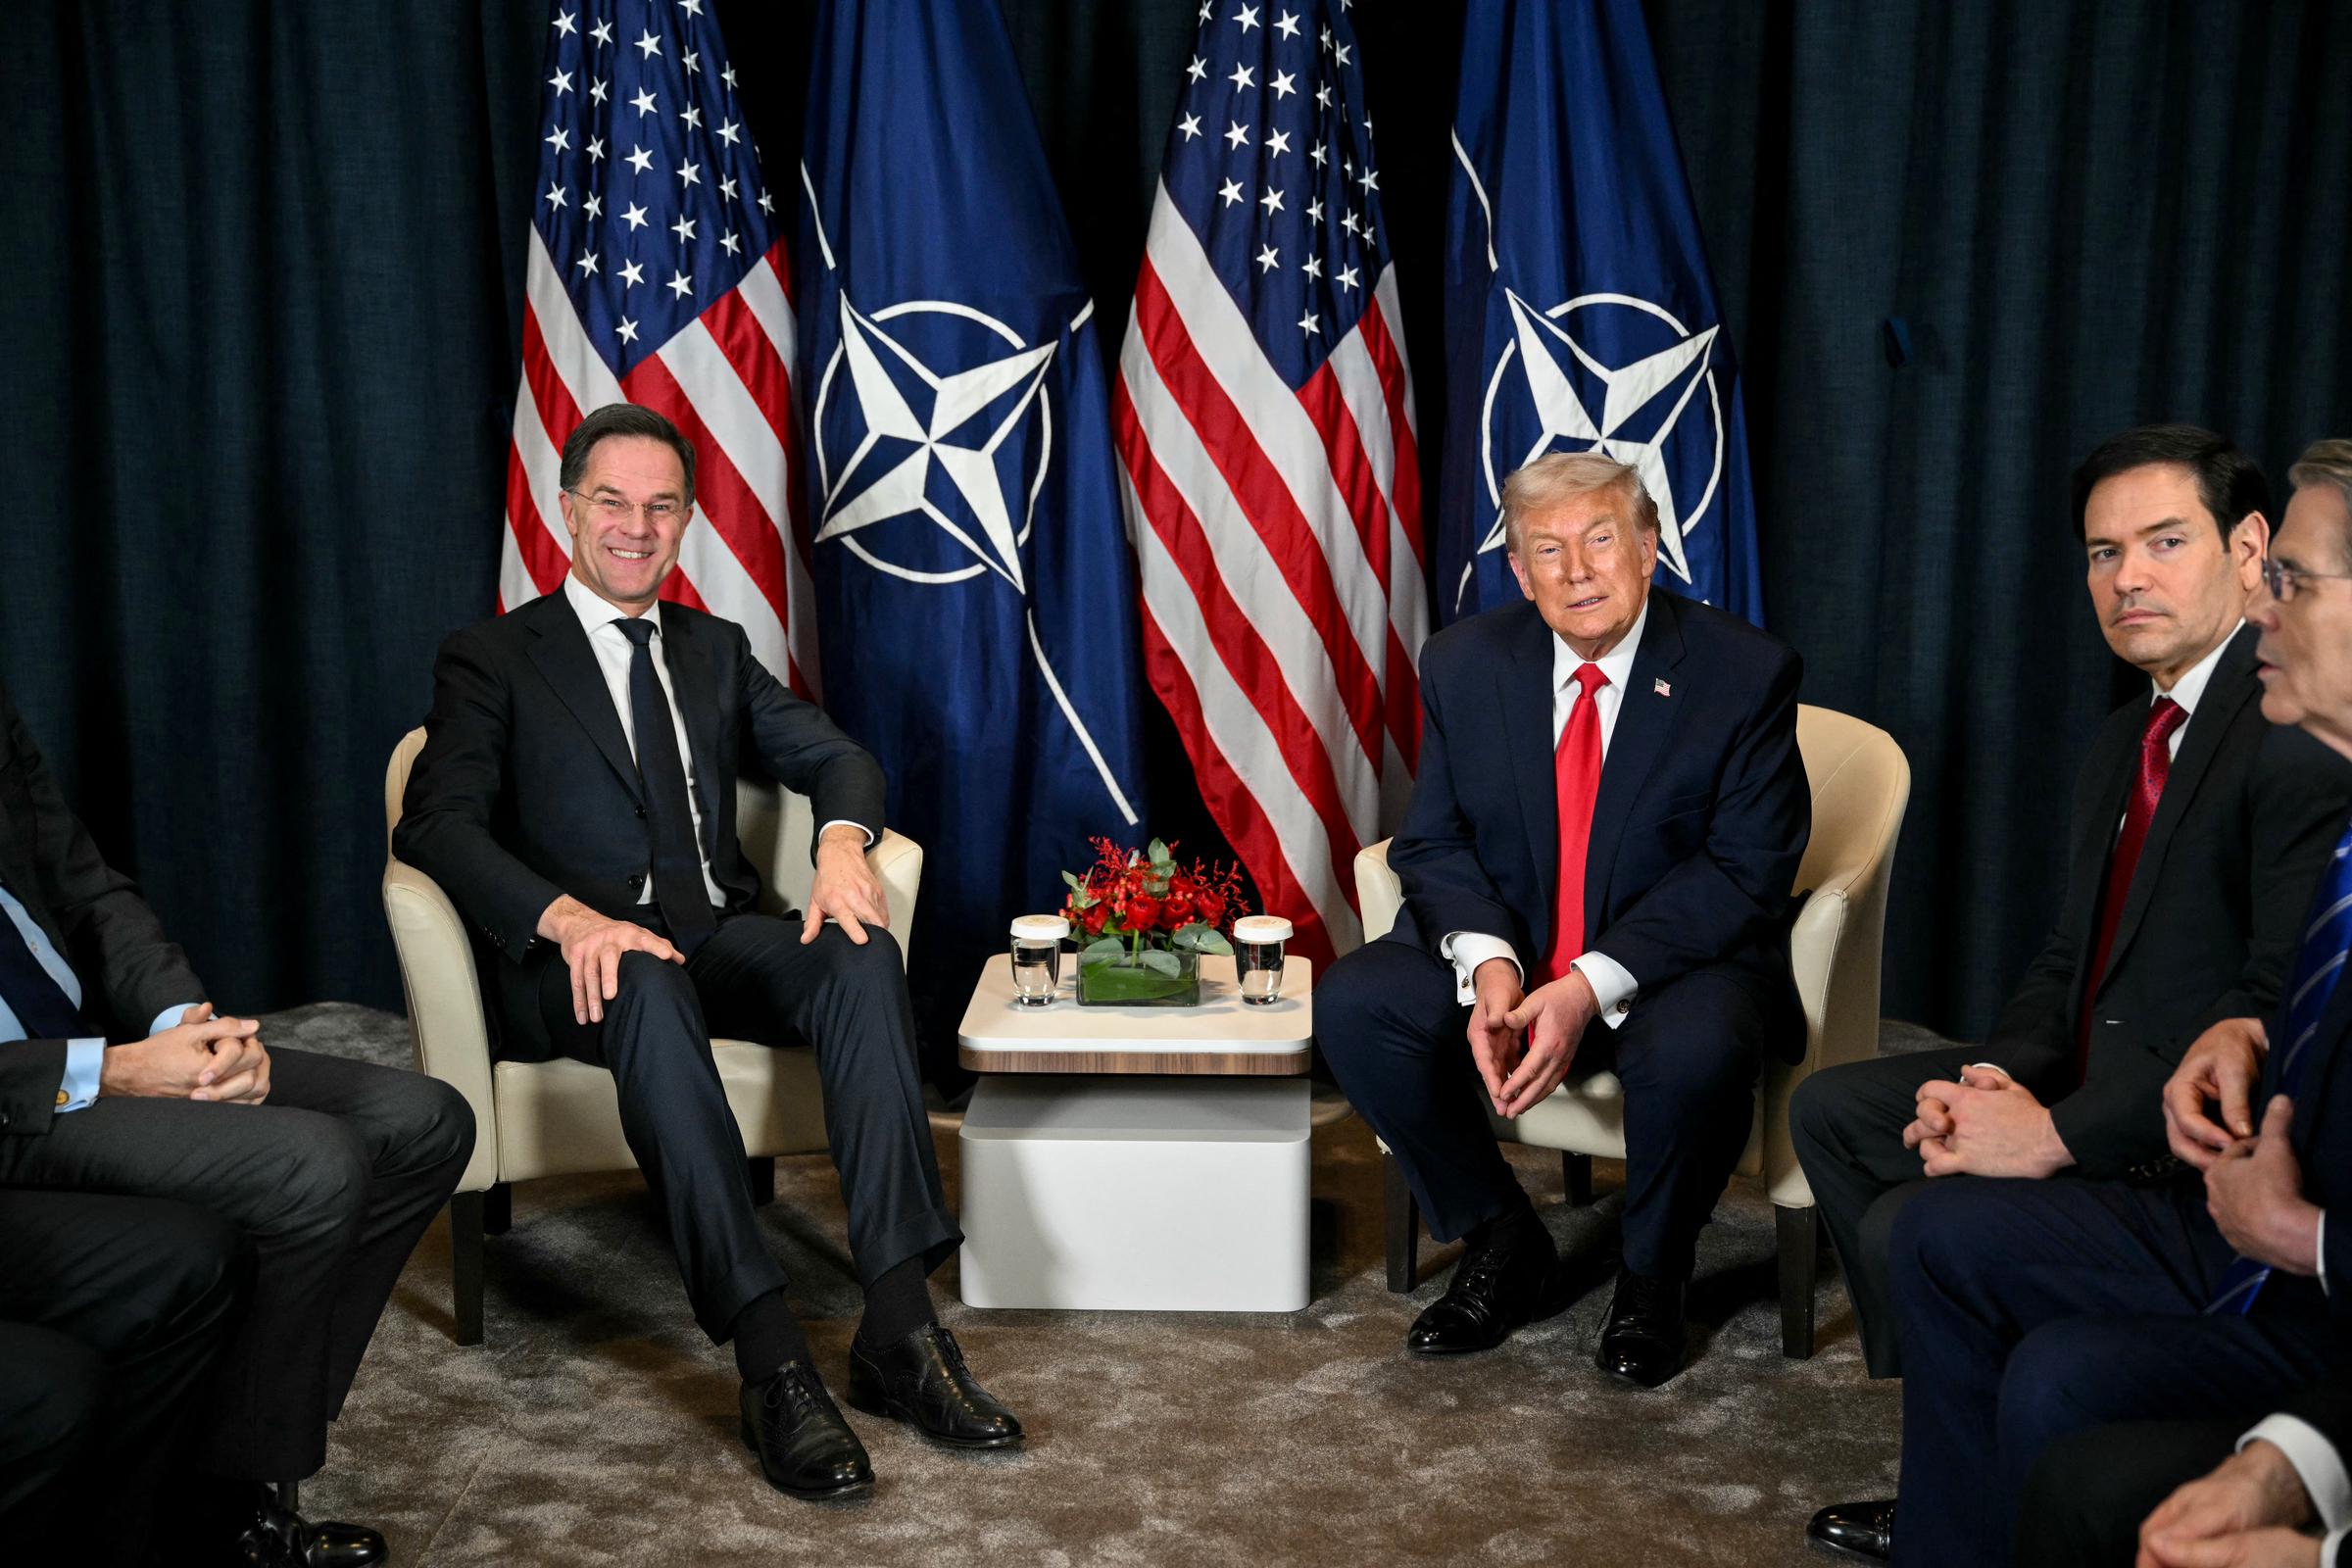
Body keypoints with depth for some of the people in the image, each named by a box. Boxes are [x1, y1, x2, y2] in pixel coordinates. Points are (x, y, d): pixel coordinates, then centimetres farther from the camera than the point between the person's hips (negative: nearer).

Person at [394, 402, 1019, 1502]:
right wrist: (569, 918, -27)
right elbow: (437, 823, -8)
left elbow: (832, 754, 12)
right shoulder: (492, 660, 7)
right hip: (579, 961, -4)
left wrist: (840, 844, -13)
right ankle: (770, 1359, -43)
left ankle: (898, 1330, -33)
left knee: (862, 955, -27)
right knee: (650, 984, -39)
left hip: (716, 938, 4)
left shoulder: (714, 650, 22)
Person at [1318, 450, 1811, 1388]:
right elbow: (1432, 842, 2)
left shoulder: (1746, 674, -10)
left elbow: (1746, 871, -13)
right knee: (1352, 1004, -20)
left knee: (1695, 1053, -36)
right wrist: (1488, 963, -20)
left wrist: (1593, 985, -25)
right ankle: (1505, 1250, 1)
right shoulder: (1464, 664, -1)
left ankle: (1650, 1282, -2)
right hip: (1506, 951, 4)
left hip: (1674, 960, -3)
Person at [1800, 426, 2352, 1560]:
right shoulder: (2123, 742, 13)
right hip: (2089, 1074, 10)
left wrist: (2061, 1132, -25)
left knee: (1910, 1227, -22)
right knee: (1829, 1109, 10)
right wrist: (2002, 1078, -6)